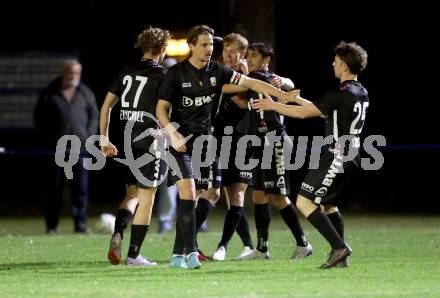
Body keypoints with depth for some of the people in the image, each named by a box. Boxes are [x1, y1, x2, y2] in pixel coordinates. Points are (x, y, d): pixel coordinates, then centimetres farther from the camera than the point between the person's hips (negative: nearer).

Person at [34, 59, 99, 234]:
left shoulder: (85, 93, 10)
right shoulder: (49, 94, 3)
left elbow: (94, 115, 15)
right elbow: (39, 118, 7)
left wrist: (89, 136, 1)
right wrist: (48, 137, -3)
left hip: (81, 146, 1)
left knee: (81, 187, -2)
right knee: (55, 188, 0)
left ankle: (80, 224, 3)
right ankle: (51, 226, 5)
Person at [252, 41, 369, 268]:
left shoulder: (341, 94, -17)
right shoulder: (361, 93, 12)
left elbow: (304, 113, -14)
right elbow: (324, 111, 22)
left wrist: (273, 105, -2)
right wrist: (295, 97, 26)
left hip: (336, 156, -10)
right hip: (350, 156, 10)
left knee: (304, 202, -8)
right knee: (328, 205, 19)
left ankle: (339, 247, -13)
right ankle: (340, 257, 14)